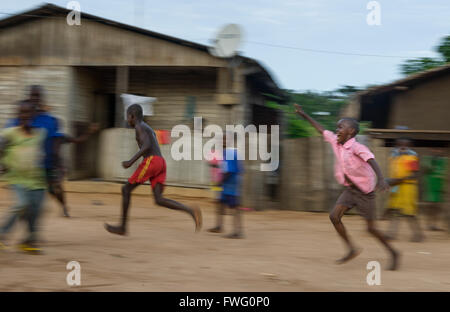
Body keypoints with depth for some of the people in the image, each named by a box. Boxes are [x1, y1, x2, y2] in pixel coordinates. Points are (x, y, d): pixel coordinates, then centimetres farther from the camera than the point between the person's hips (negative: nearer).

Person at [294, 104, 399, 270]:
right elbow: (321, 129, 14)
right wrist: (304, 115, 19)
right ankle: (352, 249, 7)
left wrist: (380, 179, -54)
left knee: (371, 228, -2)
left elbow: (371, 161, -37)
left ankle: (393, 253, 19)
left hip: (365, 191, -7)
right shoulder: (335, 141, 0)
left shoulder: (357, 147, -22)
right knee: (334, 216, -8)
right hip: (350, 189, 7)